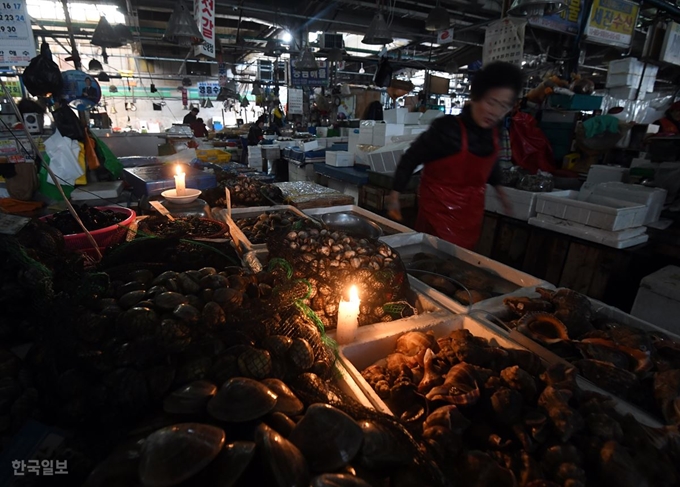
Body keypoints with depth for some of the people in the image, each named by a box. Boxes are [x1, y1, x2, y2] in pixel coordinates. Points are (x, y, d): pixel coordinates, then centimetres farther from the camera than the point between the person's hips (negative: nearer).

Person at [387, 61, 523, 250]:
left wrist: (497, 186, 27)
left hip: (472, 208, 6)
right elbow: (411, 158, -15)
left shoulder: (493, 130, -3)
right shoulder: (447, 128, -22)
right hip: (440, 207, -6)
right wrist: (395, 195, -13)